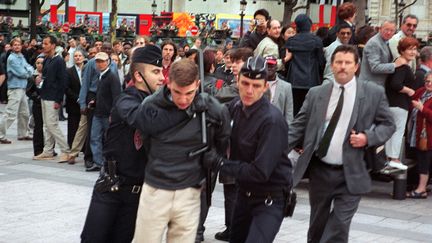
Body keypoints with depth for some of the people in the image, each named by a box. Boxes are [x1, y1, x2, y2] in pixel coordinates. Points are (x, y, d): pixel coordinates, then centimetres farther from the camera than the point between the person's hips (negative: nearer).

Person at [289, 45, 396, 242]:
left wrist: (368, 137, -14)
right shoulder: (316, 94, 4)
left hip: (351, 174, -3)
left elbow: (388, 124, 4)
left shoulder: (374, 93, -2)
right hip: (319, 171, 3)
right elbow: (298, 126, 4)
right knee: (317, 226, 17)